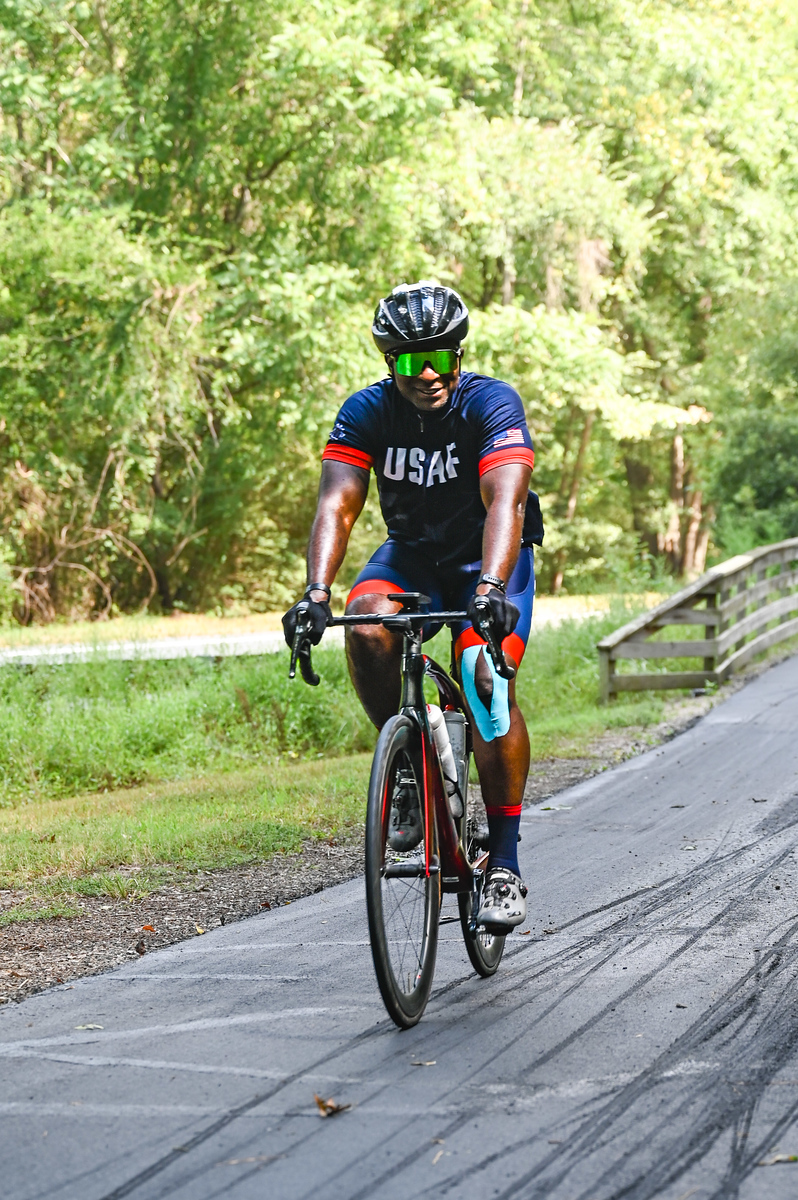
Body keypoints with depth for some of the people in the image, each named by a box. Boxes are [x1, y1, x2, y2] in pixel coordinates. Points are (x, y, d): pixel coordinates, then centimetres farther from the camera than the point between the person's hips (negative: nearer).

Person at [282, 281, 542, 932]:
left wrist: (491, 589, -56)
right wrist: (316, 595, -43)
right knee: (367, 627, -30)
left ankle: (505, 865, -17)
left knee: (487, 678, -25)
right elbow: (337, 506, -26)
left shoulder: (491, 403, -24)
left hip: (491, 557, -3)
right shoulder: (367, 412, -16)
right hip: (412, 552, 3)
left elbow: (506, 500, -39)